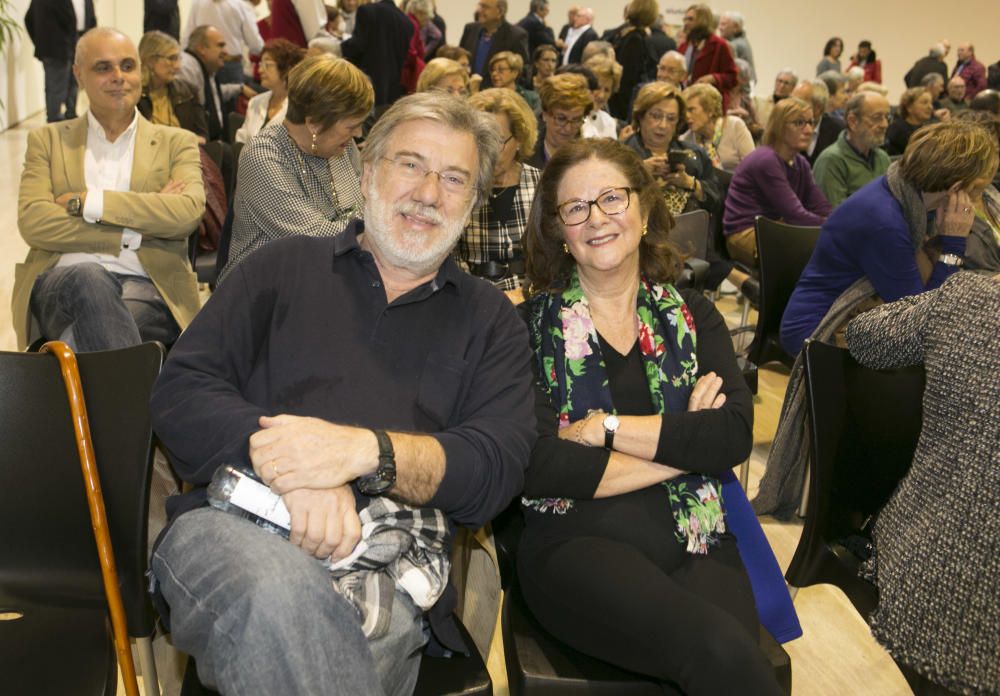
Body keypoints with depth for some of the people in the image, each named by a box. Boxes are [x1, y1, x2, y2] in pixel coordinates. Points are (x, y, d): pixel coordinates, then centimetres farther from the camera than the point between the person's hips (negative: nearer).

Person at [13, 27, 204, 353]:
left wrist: (87, 202, -5)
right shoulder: (48, 140, 18)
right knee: (88, 277, -35)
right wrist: (132, 233, -9)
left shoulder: (177, 143, 16)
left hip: (147, 289, -1)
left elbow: (189, 212, -4)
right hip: (64, 284, 1)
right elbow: (32, 222, 1)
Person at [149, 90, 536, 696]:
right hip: (235, 528, 0)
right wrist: (291, 470, -14)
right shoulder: (284, 269, 17)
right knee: (282, 591, -36)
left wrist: (365, 451, -16)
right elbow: (181, 394, 6)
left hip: (391, 574, 0)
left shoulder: (491, 322, 17)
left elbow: (498, 471, 2)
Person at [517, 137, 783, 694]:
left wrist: (606, 428, -9)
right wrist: (682, 445, -5)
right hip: (577, 542, -3)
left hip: (695, 542, 3)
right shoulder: (531, 325, 3)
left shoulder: (693, 315, 13)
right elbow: (534, 465, -11)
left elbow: (734, 436, -2)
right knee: (720, 649, -29)